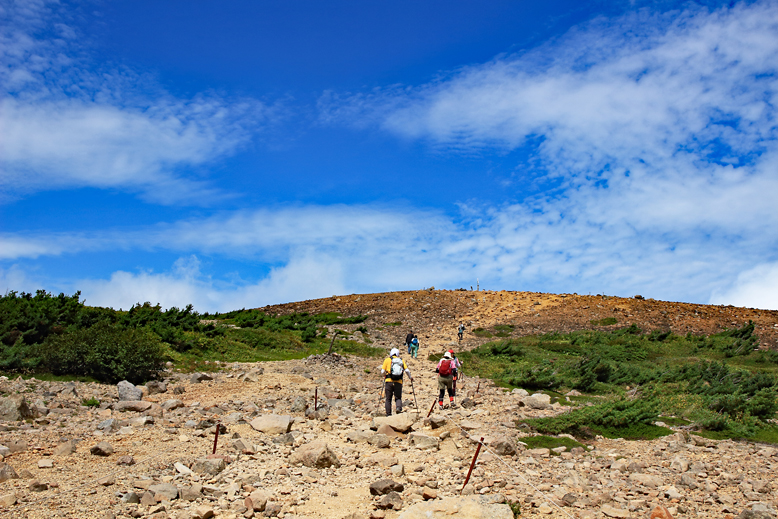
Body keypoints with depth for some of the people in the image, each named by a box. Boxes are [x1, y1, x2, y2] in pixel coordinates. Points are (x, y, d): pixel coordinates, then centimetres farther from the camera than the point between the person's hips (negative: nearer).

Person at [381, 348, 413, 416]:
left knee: (388, 399, 8)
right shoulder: (401, 360, 12)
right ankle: (398, 408, -21)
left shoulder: (387, 360, 8)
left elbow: (382, 372, 2)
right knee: (398, 398, 8)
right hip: (398, 382, 1)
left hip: (389, 381, -1)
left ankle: (388, 414, 4)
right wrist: (410, 377, 18)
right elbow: (407, 370, 1)